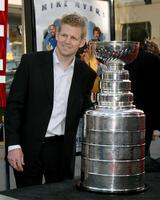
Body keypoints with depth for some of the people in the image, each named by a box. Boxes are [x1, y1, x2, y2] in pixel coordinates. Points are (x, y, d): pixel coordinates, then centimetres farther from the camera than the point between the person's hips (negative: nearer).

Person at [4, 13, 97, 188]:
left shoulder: (86, 73, 4)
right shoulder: (31, 62, -5)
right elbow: (14, 105, -5)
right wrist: (13, 145, -11)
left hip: (63, 149, 2)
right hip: (29, 147, -2)